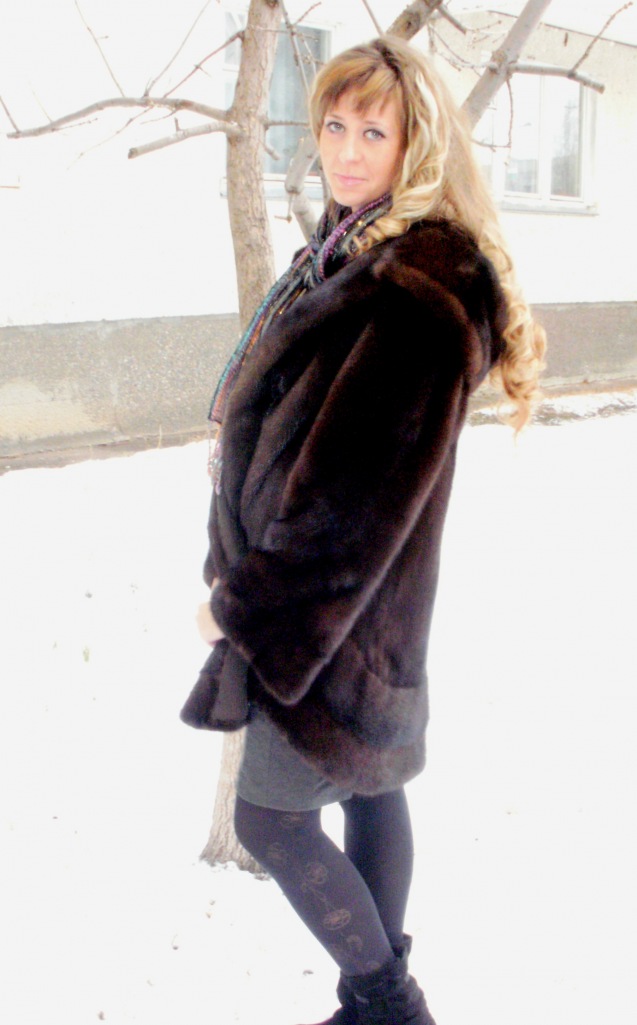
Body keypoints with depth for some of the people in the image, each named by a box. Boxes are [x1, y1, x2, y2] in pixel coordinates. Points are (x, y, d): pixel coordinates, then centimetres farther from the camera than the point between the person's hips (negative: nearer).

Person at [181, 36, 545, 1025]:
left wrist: (248, 606, -16)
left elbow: (359, 486, -24)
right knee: (369, 790, 19)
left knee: (271, 818, 4)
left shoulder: (419, 294, -22)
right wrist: (240, 566, 11)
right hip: (352, 599, 9)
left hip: (336, 609, -9)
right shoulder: (351, 246, 9)